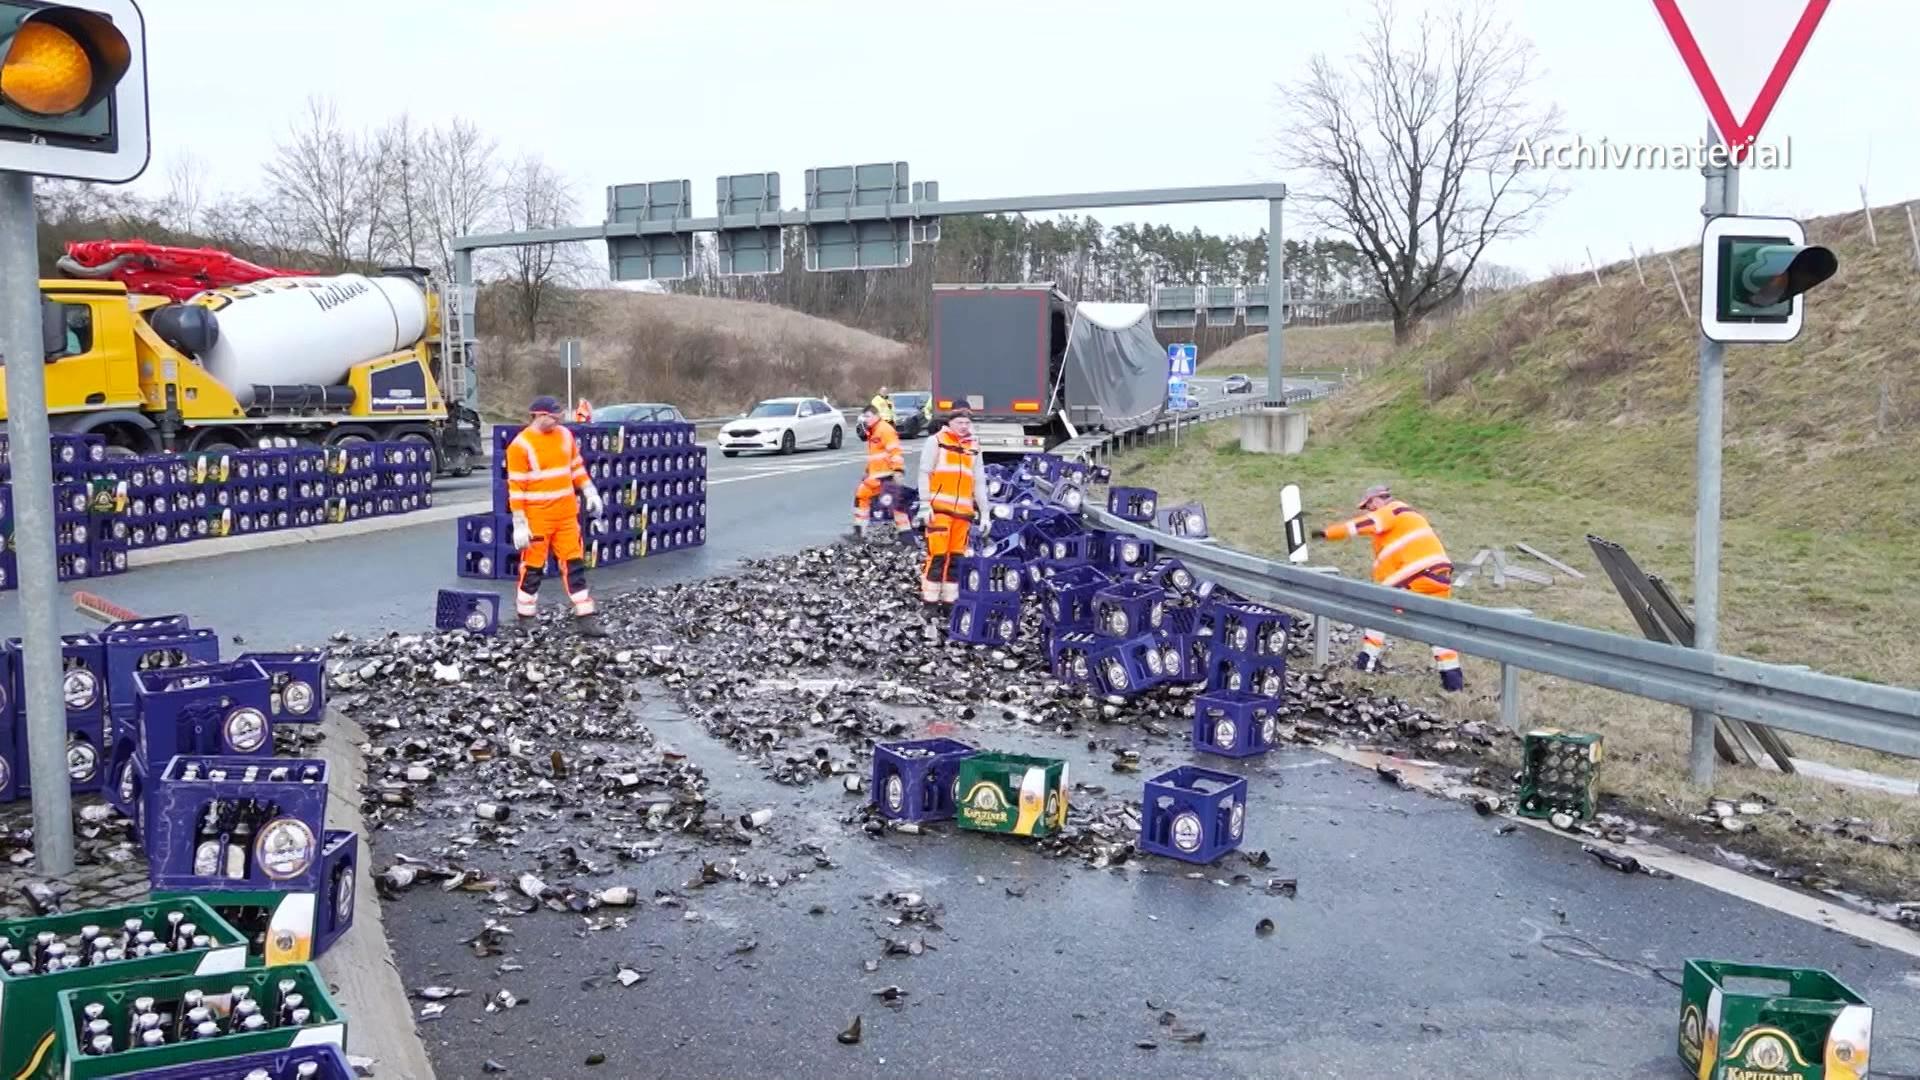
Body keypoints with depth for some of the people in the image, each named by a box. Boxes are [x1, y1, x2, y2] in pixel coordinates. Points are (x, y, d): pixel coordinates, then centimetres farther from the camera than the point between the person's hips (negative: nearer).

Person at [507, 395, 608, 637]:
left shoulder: (565, 435, 6)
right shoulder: (521, 445, -13)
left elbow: (576, 466, 19)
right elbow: (516, 487, -14)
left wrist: (589, 492, 12)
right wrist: (519, 524, -15)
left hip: (566, 515, 6)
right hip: (537, 518, -6)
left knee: (574, 563, 5)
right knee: (533, 568, 4)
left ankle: (585, 617, 8)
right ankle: (525, 619, 17)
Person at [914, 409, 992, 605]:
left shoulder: (974, 449, 17)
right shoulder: (936, 442, 4)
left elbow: (979, 483, 19)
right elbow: (924, 474, -1)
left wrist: (985, 513, 14)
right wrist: (925, 504, -10)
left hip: (963, 510, 5)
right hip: (939, 508, -5)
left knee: (956, 555, 5)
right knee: (937, 553, -10)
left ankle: (950, 596, 13)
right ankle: (930, 596, -5)